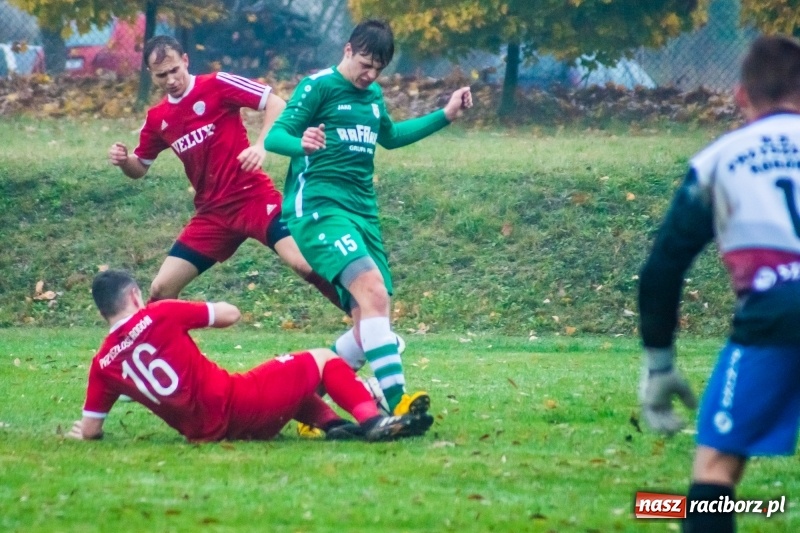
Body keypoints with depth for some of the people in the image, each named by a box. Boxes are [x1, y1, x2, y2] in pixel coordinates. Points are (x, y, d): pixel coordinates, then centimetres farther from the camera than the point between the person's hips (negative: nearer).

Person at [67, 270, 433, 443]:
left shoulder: (102, 364, 6)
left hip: (204, 433, 6)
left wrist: (83, 431, 33)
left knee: (292, 384, 34)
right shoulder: (159, 316, -5)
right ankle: (373, 421, -9)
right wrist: (188, 317, 21)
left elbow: (89, 430, 9)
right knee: (322, 359, 12)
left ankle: (333, 424, 9)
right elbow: (230, 314, 4)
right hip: (235, 403, -6)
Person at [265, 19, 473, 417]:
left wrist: (445, 116, 31)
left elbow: (389, 137, 37)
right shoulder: (318, 87, -5)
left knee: (370, 323, 1)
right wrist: (302, 144, -35)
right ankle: (395, 401, -36)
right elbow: (275, 136, -12)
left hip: (363, 212, 8)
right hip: (319, 206, -8)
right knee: (373, 291, -27)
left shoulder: (373, 95, 17)